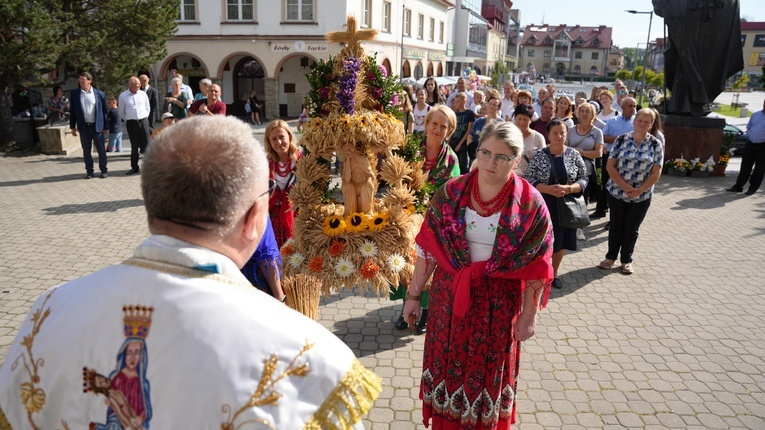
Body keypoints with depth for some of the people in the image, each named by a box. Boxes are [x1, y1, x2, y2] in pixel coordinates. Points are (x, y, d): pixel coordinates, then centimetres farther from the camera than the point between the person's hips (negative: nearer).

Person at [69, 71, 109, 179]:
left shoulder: (99, 94, -1)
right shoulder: (74, 94, 4)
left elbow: (105, 111, 2)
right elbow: (72, 111, 7)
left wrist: (106, 127, 0)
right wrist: (73, 126, 3)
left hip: (97, 126, -2)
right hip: (83, 126, 2)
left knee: (101, 150, 3)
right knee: (86, 151, 7)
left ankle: (104, 170, 14)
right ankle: (89, 171, 16)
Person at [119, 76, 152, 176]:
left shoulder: (143, 94, 4)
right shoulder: (123, 96, 1)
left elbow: (148, 107, 14)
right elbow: (121, 111, 10)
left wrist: (145, 117, 8)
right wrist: (127, 120, 8)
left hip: (143, 121, 1)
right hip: (131, 123, -1)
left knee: (146, 145, -3)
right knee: (134, 146, 6)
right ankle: (134, 167, 14)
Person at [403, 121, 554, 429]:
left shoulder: (530, 204, -11)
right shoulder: (451, 193, -8)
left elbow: (536, 265, -6)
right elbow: (427, 248, -4)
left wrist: (529, 315, -5)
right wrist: (414, 294, 0)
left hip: (499, 302, -1)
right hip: (450, 296, 1)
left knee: (488, 372, 17)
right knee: (448, 365, 16)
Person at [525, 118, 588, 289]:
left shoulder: (574, 155, -1)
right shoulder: (539, 156, -6)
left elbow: (583, 180, 1)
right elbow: (528, 180, -7)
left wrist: (568, 189, -19)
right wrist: (548, 189, -21)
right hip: (544, 205, -2)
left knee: (561, 240, 13)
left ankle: (554, 273, 33)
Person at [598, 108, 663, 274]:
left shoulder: (656, 144, -3)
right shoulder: (621, 139, -4)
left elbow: (656, 173, -6)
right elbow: (610, 166, -8)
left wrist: (639, 190, -17)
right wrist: (625, 187, -17)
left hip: (642, 196, 0)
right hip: (617, 192, 0)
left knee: (631, 229, 10)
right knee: (616, 226, 11)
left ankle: (626, 260, 25)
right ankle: (611, 257, 26)